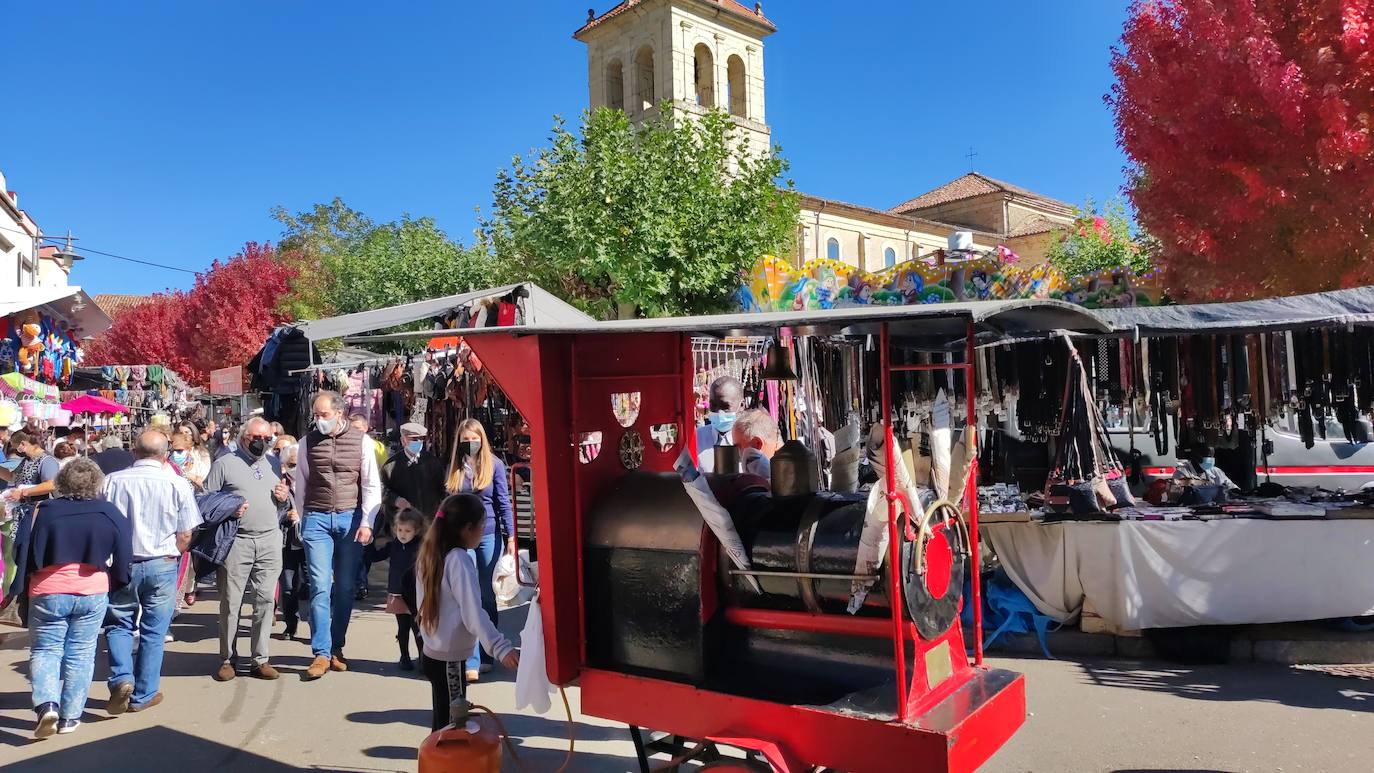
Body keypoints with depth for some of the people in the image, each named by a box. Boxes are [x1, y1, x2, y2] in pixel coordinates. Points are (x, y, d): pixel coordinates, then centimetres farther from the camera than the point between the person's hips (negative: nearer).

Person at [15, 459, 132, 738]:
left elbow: (29, 556, 0)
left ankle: (47, 704, -9)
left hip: (47, 593, 0)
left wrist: (25, 588, 10)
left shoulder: (45, 511, -3)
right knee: (80, 654, 9)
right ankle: (70, 716, 13)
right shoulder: (109, 513, -2)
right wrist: (117, 587, 15)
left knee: (44, 649, 11)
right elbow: (124, 557, 1)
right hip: (93, 593, 1)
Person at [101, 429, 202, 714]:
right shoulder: (177, 484, -8)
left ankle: (121, 678, 0)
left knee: (120, 624, 19)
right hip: (161, 566, -1)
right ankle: (142, 696, 18)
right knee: (154, 631, 10)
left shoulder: (112, 481, -5)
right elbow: (185, 535, -4)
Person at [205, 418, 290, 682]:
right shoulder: (225, 463, 4)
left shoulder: (273, 464, 18)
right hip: (236, 541, -3)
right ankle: (227, 659, 14)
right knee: (230, 602, 2)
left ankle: (260, 660, 11)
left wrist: (285, 497, 4)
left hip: (270, 541, 4)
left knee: (265, 601, 4)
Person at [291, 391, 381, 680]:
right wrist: (300, 521, 11)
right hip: (317, 518, 1)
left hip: (350, 518, 0)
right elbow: (300, 484, 11)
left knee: (345, 587, 7)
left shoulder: (360, 440, -1)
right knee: (319, 586, -5)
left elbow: (371, 485, -1)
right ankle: (321, 653, -1)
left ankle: (337, 648, 20)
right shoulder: (308, 442, 4)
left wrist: (366, 523, -6)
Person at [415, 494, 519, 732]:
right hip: (449, 658, -8)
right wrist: (501, 647, -35)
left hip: (432, 652, 8)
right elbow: (473, 614, -29)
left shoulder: (430, 555, 5)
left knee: (442, 719, 18)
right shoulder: (459, 560, -21)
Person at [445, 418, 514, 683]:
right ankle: (472, 663, -8)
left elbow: (504, 502, -1)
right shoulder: (454, 468, 7)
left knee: (488, 597, 8)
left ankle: (487, 655, 21)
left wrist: (510, 537, -5)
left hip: (488, 536, -1)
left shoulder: (494, 465, 0)